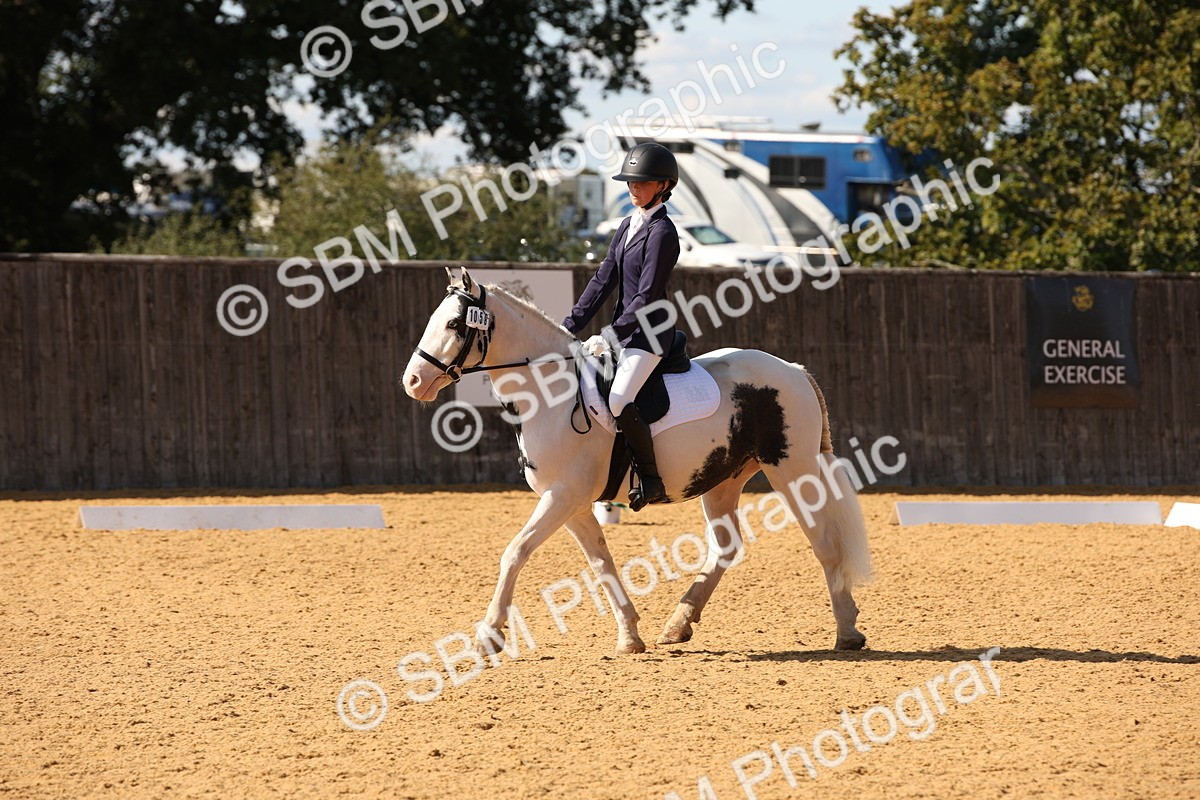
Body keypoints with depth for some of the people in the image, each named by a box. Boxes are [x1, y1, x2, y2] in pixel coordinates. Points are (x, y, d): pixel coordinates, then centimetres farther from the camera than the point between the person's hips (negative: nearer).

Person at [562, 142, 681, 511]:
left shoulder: (662, 232, -14)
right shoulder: (628, 226, 13)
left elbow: (647, 296, -19)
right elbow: (603, 281, 13)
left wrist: (610, 337, -24)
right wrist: (569, 327, 6)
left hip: (649, 332, -10)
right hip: (625, 329, 10)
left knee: (619, 402, -27)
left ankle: (651, 481, -15)